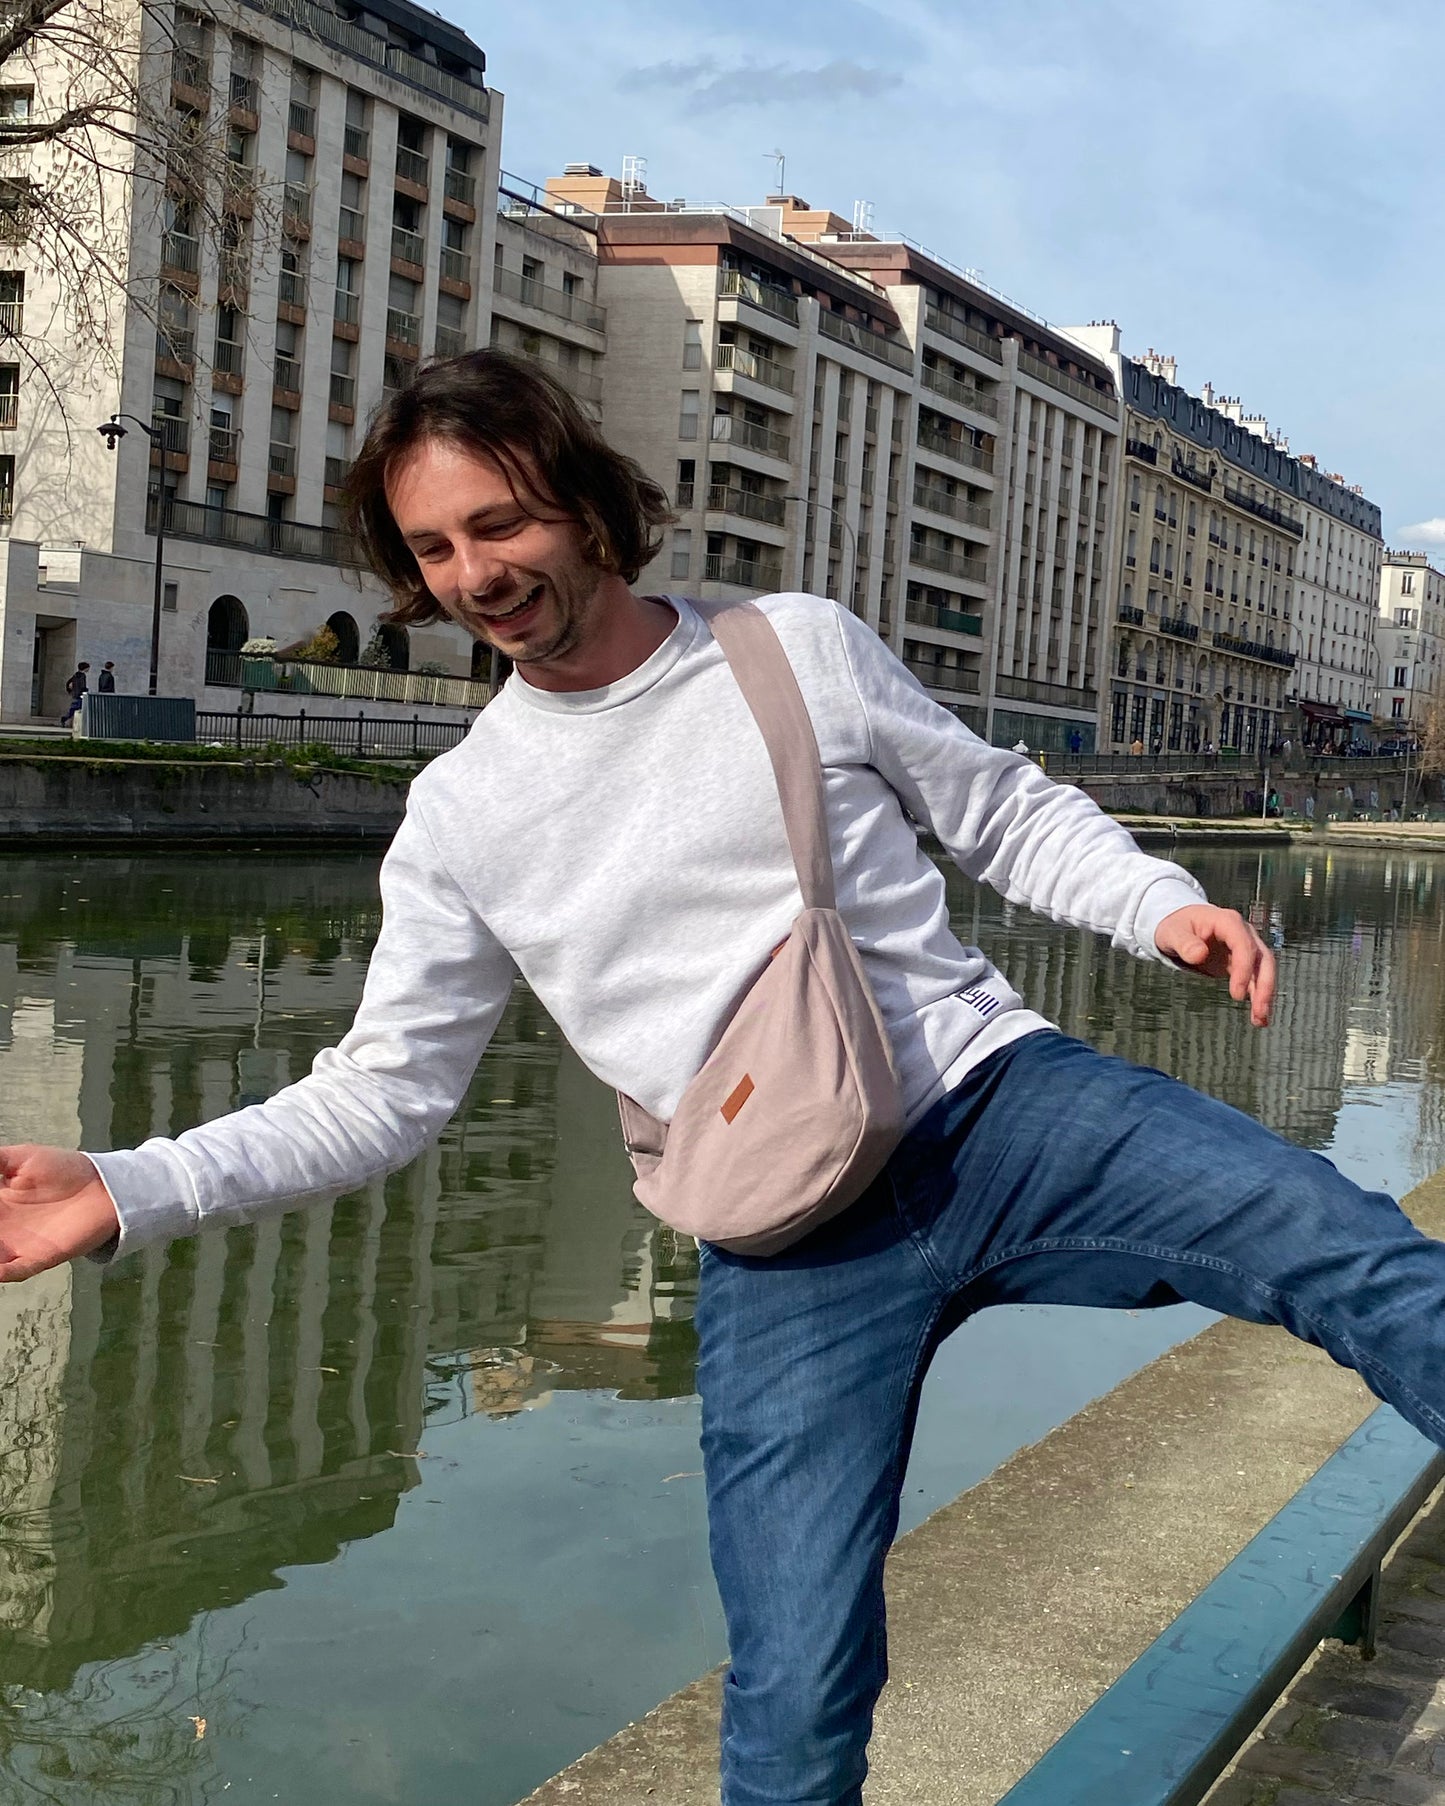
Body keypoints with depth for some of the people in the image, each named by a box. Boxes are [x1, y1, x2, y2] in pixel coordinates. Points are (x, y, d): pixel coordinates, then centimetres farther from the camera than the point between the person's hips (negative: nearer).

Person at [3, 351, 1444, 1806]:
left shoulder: (805, 649, 6)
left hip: (1003, 1102, 1)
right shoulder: (460, 816, 7)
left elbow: (1008, 814, 14)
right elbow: (384, 1090, 8)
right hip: (792, 1246, 0)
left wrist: (1162, 905, -5)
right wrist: (132, 1191, -3)